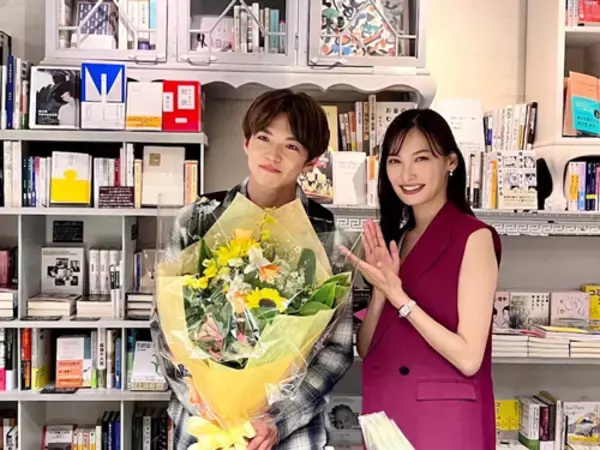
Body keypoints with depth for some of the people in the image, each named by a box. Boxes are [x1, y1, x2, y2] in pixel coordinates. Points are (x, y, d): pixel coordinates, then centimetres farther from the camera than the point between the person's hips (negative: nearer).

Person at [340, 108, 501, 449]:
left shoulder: (474, 236, -12)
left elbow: (469, 358, -16)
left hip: (446, 420, -5)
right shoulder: (393, 238, 6)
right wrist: (381, 288, -12)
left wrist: (398, 296, -20)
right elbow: (365, 350, 3)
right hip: (384, 416, 6)